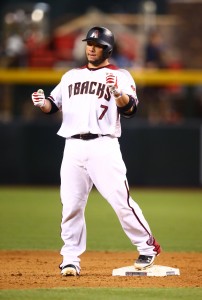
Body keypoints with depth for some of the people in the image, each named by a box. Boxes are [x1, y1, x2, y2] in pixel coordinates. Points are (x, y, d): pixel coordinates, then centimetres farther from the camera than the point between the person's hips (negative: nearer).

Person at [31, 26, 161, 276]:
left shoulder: (120, 76, 5)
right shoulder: (71, 76, 21)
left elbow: (130, 109, -8)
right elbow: (53, 105, 20)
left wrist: (117, 92, -28)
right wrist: (41, 102, -3)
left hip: (103, 147, -4)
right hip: (73, 148, 4)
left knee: (121, 201, -9)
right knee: (71, 206, 1)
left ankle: (148, 247, 5)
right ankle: (71, 260, 8)